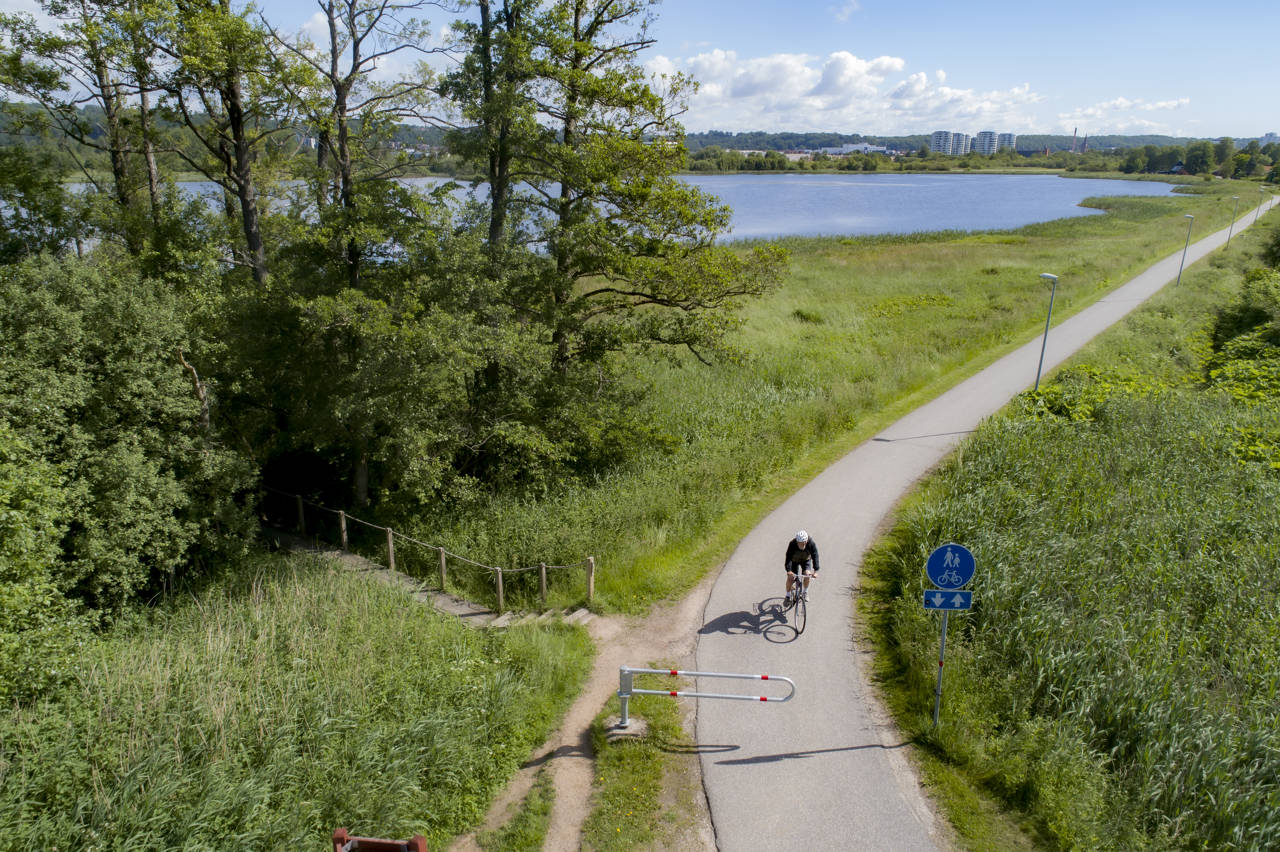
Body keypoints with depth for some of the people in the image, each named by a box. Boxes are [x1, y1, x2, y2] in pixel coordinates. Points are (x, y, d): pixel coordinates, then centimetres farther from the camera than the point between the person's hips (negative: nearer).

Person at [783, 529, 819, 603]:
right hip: (794, 560, -1)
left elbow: (815, 557, -34)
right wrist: (789, 571, -49)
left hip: (806, 560, 1)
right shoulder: (792, 544, -35)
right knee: (790, 578, -14)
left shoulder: (812, 544, -32)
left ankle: (805, 592, 5)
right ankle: (788, 595, 8)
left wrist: (815, 571, -43)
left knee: (807, 574, -20)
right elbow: (788, 557, -38)